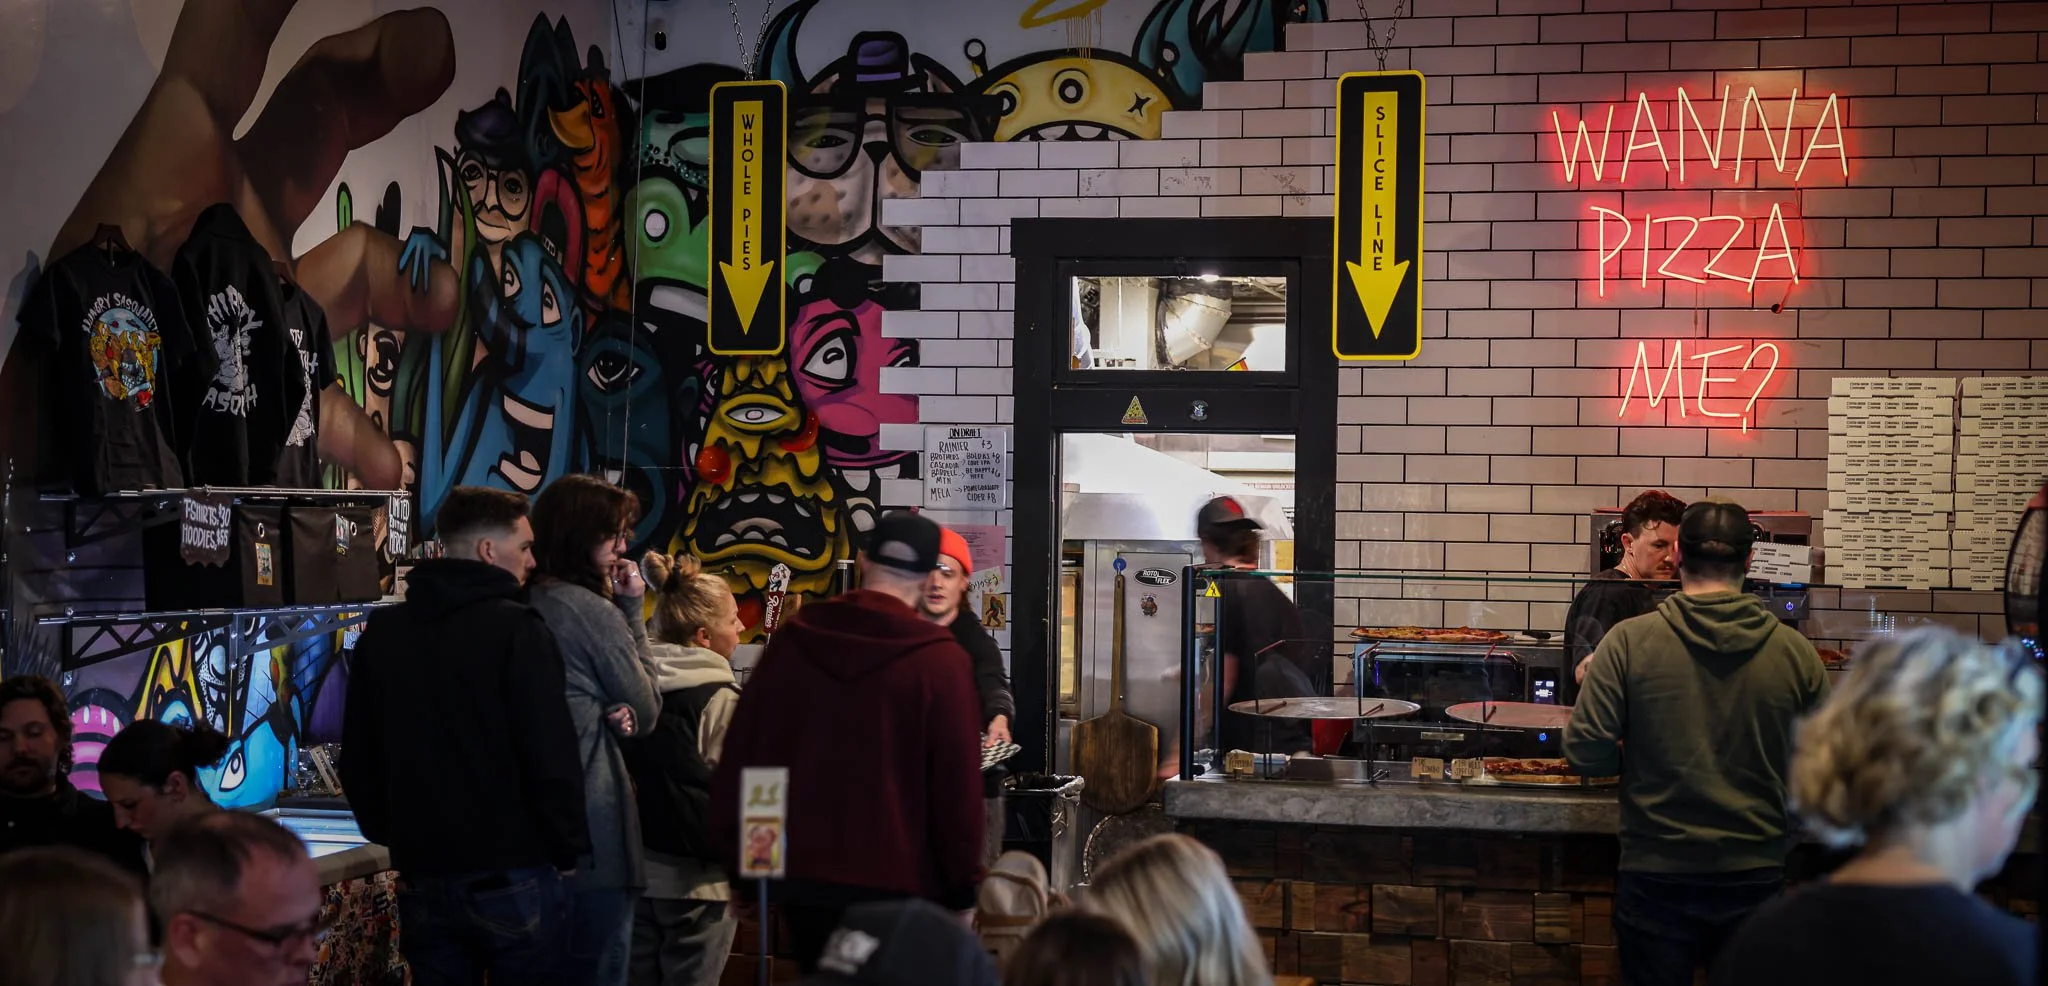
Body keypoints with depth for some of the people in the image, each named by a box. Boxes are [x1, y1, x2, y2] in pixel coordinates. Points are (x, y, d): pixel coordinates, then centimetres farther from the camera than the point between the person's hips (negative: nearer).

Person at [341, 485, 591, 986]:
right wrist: (568, 849, -3)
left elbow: (357, 756, 11)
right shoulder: (516, 630, -12)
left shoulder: (380, 632, 7)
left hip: (422, 877, 5)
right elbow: (552, 756, -16)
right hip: (512, 877, -5)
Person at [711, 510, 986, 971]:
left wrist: (740, 864, 15)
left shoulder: (791, 642, 4)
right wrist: (962, 890, -1)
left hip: (802, 877, 4)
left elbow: (740, 758, 8)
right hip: (898, 883, -4)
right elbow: (957, 782, -10)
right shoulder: (939, 659, -10)